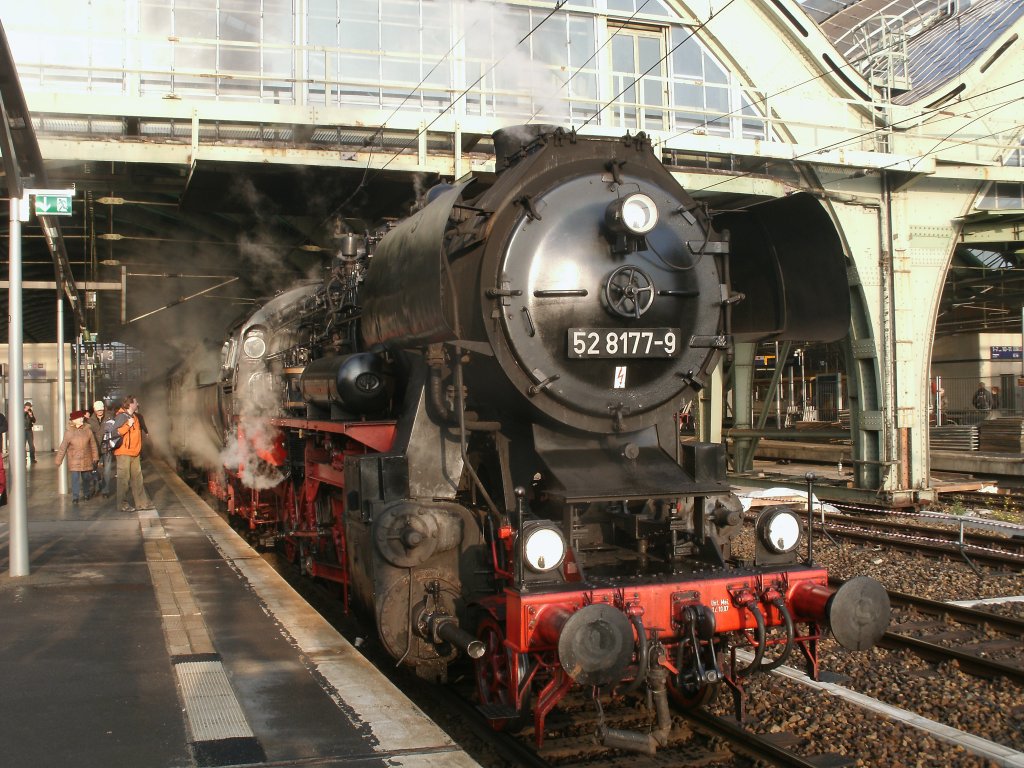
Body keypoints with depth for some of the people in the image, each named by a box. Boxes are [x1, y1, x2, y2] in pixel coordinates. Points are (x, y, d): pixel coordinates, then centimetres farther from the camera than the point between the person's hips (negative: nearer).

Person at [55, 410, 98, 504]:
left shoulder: (87, 430, -2)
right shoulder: (69, 432, -8)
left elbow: (93, 444, 6)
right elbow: (63, 447, -4)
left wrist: (95, 457, 8)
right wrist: (58, 460, -3)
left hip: (86, 459, 3)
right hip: (74, 460, -2)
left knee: (87, 477, 12)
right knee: (75, 478, -6)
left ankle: (87, 493, 35)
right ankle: (75, 498, 2)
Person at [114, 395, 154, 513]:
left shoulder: (133, 417, 18)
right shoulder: (121, 416, -10)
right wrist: (128, 425, -22)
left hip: (134, 454, 9)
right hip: (123, 453, -9)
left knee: (137, 478, 10)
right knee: (123, 479, -3)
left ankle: (142, 503, 14)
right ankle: (123, 504, 2)